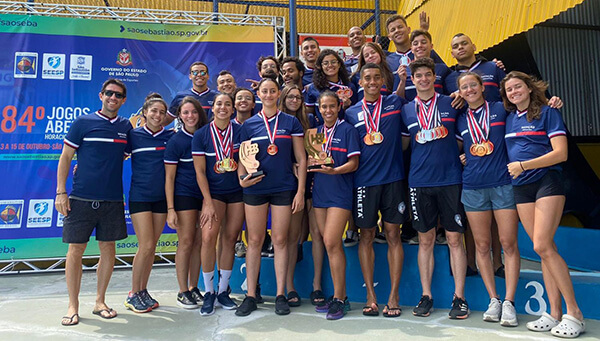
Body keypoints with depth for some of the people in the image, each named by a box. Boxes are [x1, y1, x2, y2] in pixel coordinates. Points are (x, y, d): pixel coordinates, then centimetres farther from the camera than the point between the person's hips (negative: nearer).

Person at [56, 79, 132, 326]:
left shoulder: (126, 126, 10)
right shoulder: (83, 122, 1)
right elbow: (65, 158, 1)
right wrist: (60, 192, -5)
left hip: (113, 200, 3)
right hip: (82, 198, -3)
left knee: (108, 249, 7)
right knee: (76, 250, 2)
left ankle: (100, 302, 23)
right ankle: (73, 306, 16)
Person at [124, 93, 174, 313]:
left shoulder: (171, 136, 5)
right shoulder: (134, 135, -1)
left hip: (161, 197, 3)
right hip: (140, 196, -3)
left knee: (152, 247, 8)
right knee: (146, 245, -7)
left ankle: (143, 291, 23)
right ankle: (133, 294, 9)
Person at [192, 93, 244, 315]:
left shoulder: (240, 131, 1)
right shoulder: (201, 135, -2)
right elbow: (200, 171, -4)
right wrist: (208, 203, -10)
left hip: (238, 192, 2)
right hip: (214, 192, -2)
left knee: (230, 239, 4)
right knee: (208, 237, -17)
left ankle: (222, 291, 19)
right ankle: (208, 293, -1)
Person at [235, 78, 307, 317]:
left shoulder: (290, 122, 4)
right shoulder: (249, 125, 8)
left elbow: (301, 159, 3)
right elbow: (243, 158, 9)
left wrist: (300, 191, -4)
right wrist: (242, 178, -12)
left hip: (283, 188, -1)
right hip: (255, 188, 1)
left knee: (280, 240, 4)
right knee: (254, 241, 4)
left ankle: (281, 295, 14)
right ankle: (250, 295, 14)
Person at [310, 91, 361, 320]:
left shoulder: (347, 130, -2)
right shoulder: (316, 132, 15)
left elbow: (353, 164, -8)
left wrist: (334, 170, -23)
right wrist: (312, 163, -3)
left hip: (340, 193, -6)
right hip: (320, 192, 6)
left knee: (331, 243, -13)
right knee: (332, 244, 9)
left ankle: (340, 299, -1)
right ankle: (340, 295, 19)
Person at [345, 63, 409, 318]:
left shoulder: (395, 103, 6)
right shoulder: (352, 113, 9)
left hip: (393, 178, -1)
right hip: (364, 180, 1)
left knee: (393, 235, 2)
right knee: (366, 236, 5)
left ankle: (393, 296, 12)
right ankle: (371, 296, 16)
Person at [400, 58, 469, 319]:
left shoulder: (451, 104, 6)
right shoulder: (406, 110, 9)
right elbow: (402, 144, 15)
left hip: (450, 180, -1)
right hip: (419, 182, 1)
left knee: (455, 239, 3)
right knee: (425, 240, 8)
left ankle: (459, 297, 12)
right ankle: (426, 295, 17)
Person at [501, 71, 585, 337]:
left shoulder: (548, 113, -1)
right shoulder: (508, 119, 15)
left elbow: (560, 153, -10)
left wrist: (523, 165, -15)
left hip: (547, 182, -5)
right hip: (521, 188, 5)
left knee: (542, 246, -16)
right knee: (546, 249, 5)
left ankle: (574, 313, -5)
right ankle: (555, 313, 9)